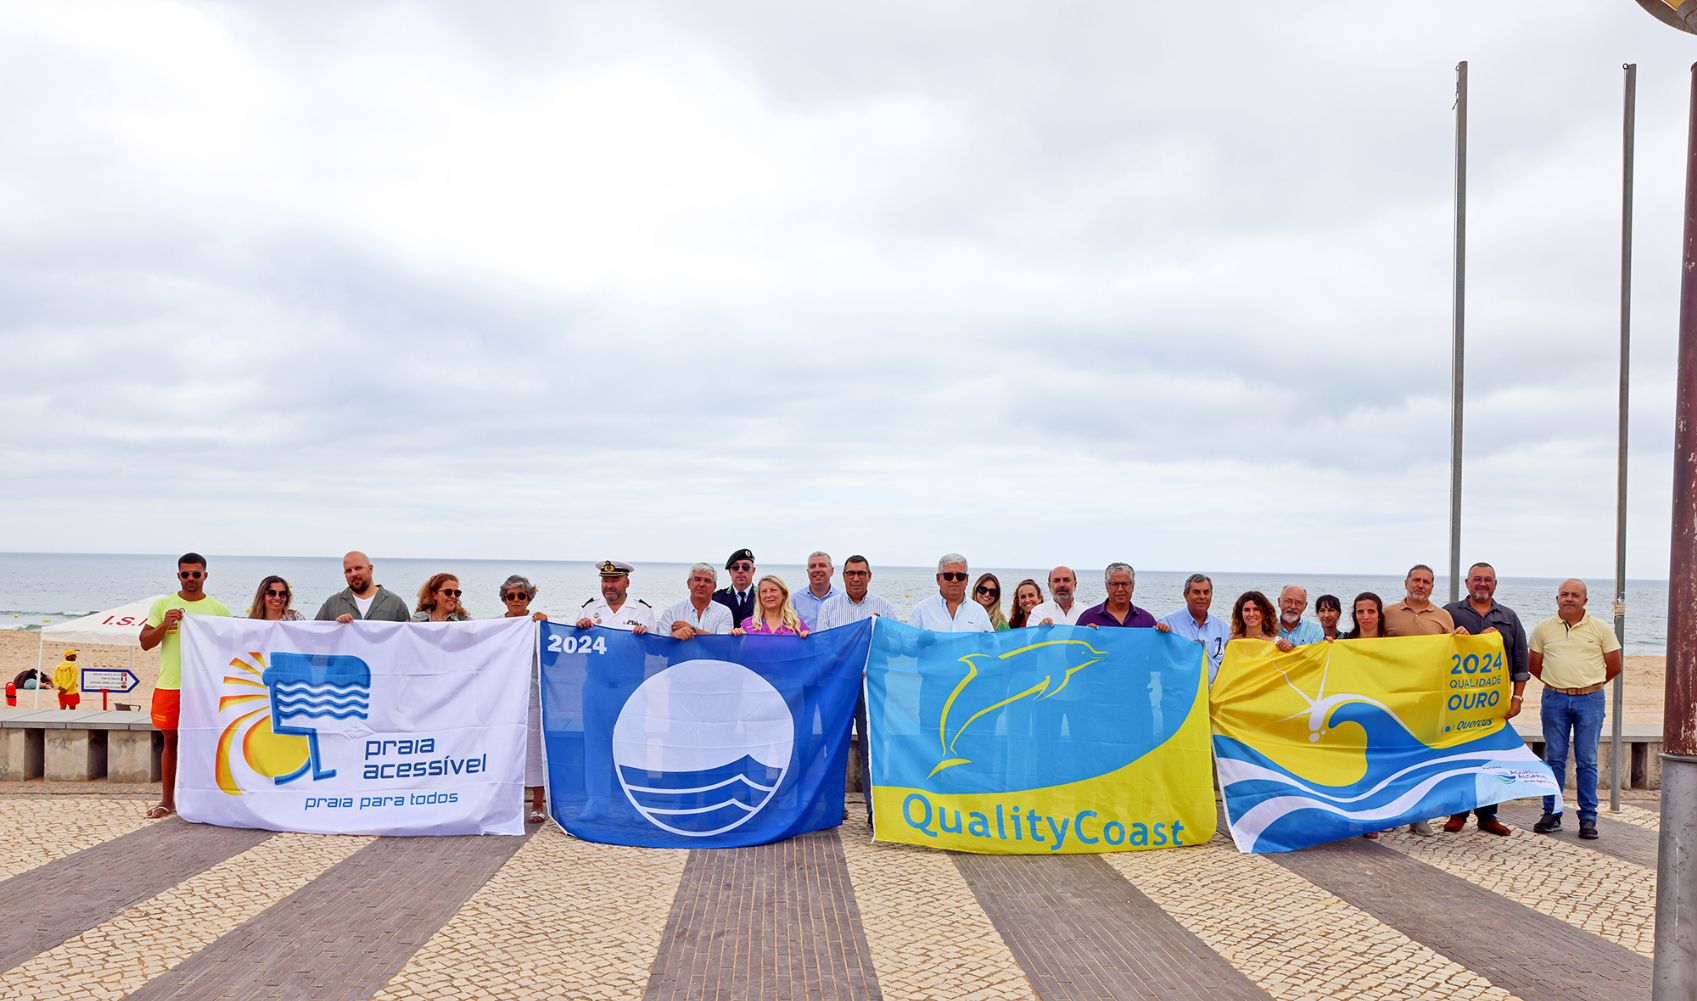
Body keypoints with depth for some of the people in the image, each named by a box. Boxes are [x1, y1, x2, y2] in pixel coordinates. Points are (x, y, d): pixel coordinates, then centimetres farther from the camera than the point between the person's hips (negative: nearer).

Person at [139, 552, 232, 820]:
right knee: (171, 741, 9)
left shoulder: (218, 609, 4)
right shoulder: (163, 605, 7)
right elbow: (145, 643, 5)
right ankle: (167, 800, 17)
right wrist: (165, 624, -12)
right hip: (169, 686, 1)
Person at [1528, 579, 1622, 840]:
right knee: (1554, 758, 4)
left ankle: (1588, 818, 8)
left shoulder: (1601, 629, 2)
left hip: (1590, 700, -1)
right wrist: (1559, 684, 13)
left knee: (1587, 761, 2)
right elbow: (1533, 665, 13)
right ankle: (1551, 814, 11)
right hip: (1554, 699, 1)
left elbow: (1614, 666, 9)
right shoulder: (1543, 629, 5)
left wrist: (1589, 684, 13)